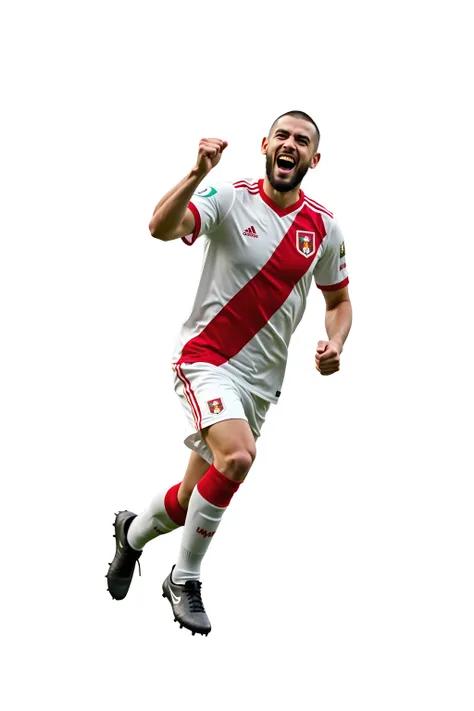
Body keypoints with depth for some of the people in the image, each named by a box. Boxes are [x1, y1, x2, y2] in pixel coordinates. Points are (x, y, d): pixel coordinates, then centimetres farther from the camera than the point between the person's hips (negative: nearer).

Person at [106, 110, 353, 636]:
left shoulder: (324, 228, 2)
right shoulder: (230, 199, -11)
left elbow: (338, 300, 16)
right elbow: (162, 228, -28)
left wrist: (334, 343, -4)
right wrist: (198, 173, -43)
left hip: (261, 380, 5)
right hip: (207, 360, -5)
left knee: (195, 499, 10)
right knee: (237, 456, -31)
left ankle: (133, 533, 45)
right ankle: (185, 580, -11)